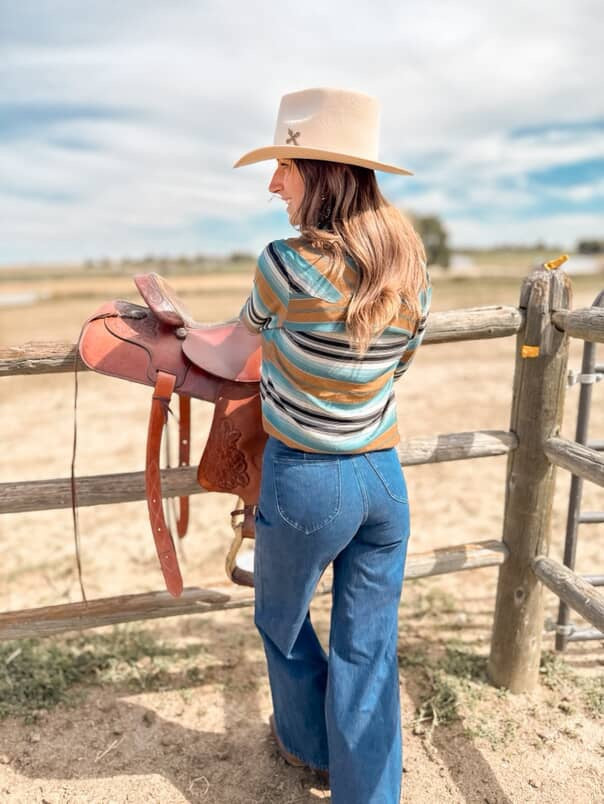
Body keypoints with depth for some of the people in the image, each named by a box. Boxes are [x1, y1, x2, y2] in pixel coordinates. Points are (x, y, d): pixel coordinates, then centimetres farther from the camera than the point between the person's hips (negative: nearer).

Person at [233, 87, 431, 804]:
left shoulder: (288, 263, -19)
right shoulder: (413, 271, -1)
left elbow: (251, 326, 2)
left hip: (307, 482, -4)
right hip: (385, 477, 5)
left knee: (281, 622, 25)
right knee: (369, 652, 16)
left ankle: (308, 745, 49)